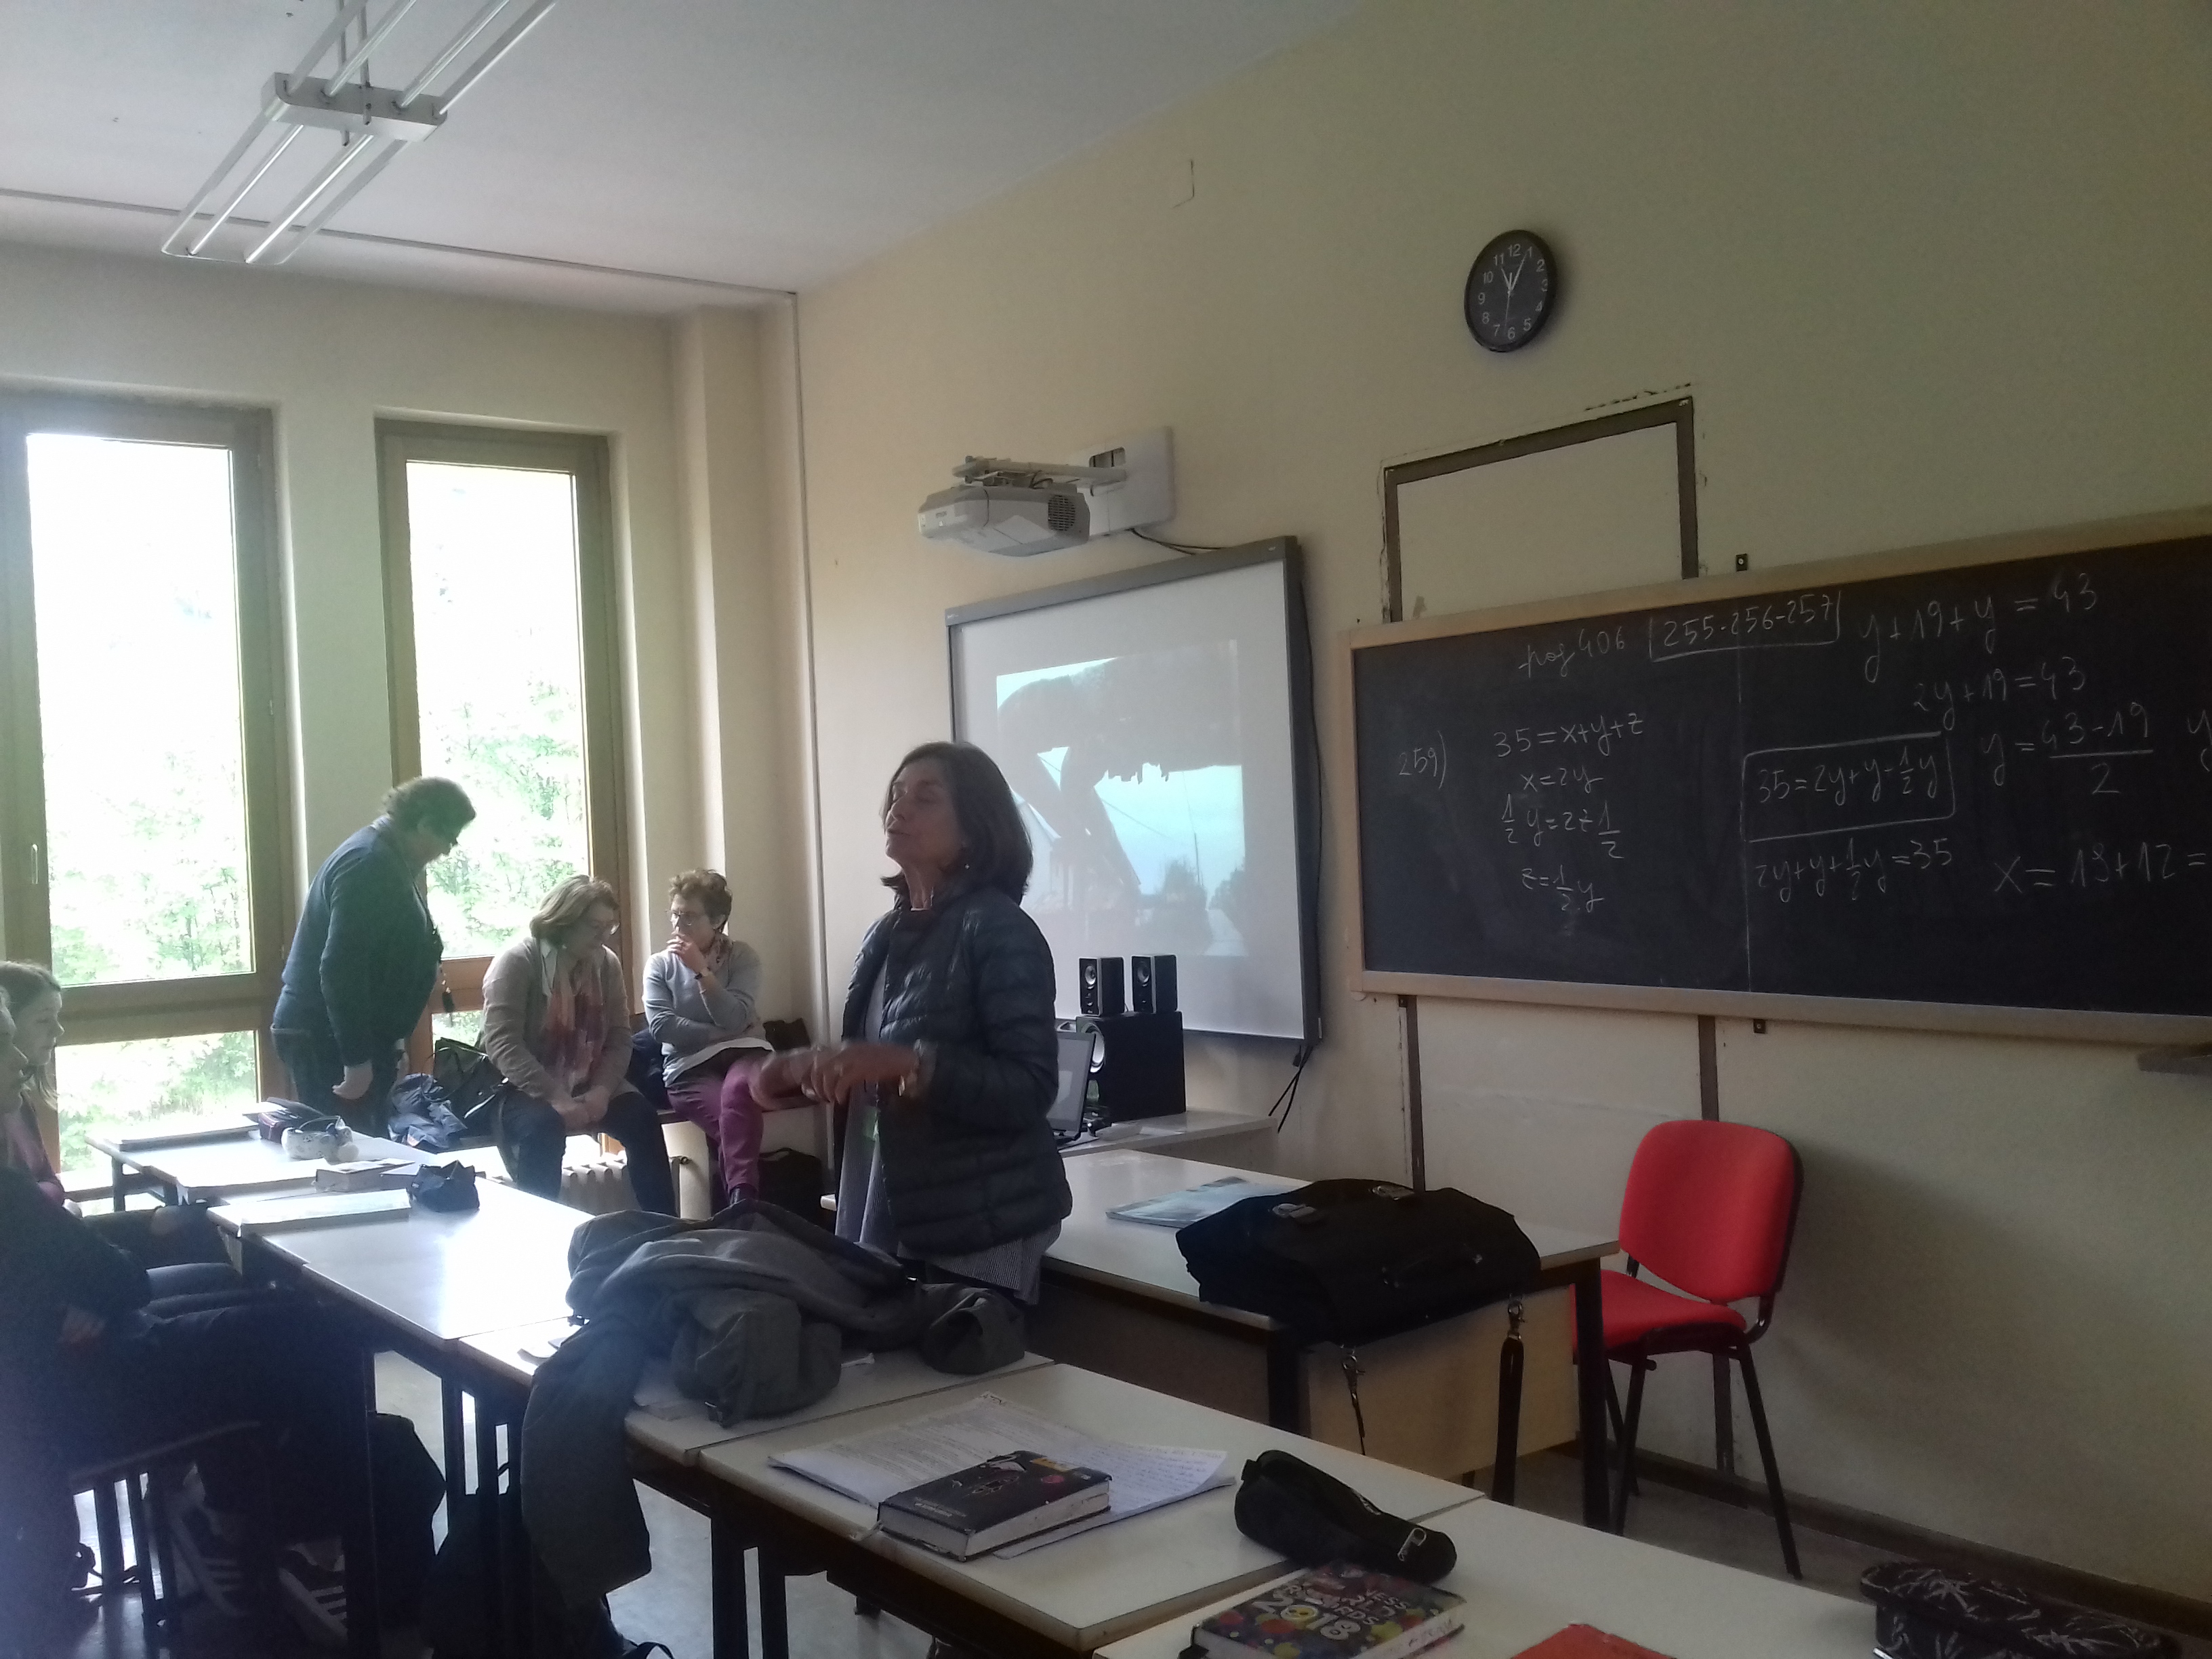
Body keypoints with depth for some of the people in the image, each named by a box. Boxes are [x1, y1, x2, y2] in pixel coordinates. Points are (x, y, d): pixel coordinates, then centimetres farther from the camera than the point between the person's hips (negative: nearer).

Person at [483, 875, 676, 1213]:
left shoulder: (607, 963, 4)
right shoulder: (516, 961, -13)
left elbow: (619, 1037, 1)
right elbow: (503, 1044, -22)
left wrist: (601, 1090, -18)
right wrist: (556, 1098, -30)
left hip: (587, 1084, 5)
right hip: (525, 1089, -5)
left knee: (641, 1115, -20)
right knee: (544, 1126, -36)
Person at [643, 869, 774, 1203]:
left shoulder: (742, 956, 5)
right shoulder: (660, 965, 8)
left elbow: (735, 1020, -9)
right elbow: (662, 1027, -6)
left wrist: (702, 970, -15)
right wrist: (721, 1034, -11)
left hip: (742, 1053, 0)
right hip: (689, 1065, 0)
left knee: (737, 1090, -37)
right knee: (736, 1118, -32)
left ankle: (741, 1203, -42)